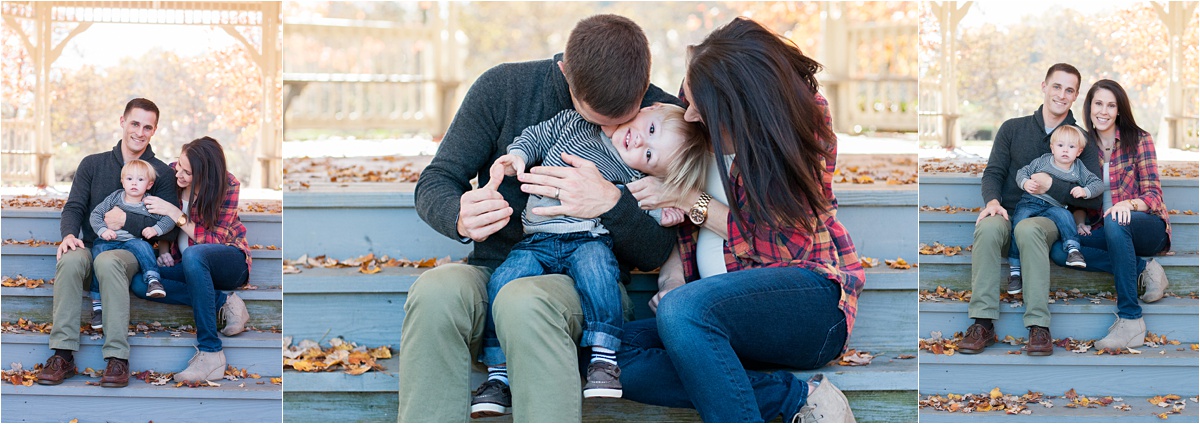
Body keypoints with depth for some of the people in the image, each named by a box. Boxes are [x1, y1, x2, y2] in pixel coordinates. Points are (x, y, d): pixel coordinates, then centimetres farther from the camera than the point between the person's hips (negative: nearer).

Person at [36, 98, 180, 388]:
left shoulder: (161, 173, 8)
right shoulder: (93, 165, 16)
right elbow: (74, 207, 7)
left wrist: (127, 221, -13)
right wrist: (69, 234, -14)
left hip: (132, 252, -2)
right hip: (91, 247, 2)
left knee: (108, 261, -38)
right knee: (71, 259, -34)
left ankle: (117, 359, -40)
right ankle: (63, 356, -34)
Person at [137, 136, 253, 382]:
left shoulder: (228, 186, -17)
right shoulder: (172, 173, -5)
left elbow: (215, 240, -19)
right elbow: (163, 218, 12)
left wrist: (177, 215, -25)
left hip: (229, 262, -5)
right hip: (191, 267, 6)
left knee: (192, 255, -41)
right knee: (140, 283, -23)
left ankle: (210, 352, -44)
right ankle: (223, 302, -20)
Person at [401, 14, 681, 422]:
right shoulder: (503, 87, -3)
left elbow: (655, 254, -1)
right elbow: (433, 184, 3)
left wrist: (612, 204, -23)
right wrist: (460, 216, -22)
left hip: (585, 283, -2)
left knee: (524, 301, -38)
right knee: (436, 291, -35)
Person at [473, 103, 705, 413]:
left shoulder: (634, 179, 3)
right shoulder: (574, 122, 7)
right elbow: (536, 136, 16)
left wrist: (659, 215, -13)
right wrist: (518, 155, -1)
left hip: (588, 240, -2)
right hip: (536, 242, 2)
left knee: (595, 267, -36)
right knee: (502, 283, -21)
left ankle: (604, 358, -27)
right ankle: (497, 374, -12)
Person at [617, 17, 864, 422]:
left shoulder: (802, 119, -10)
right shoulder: (703, 122, 4)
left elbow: (787, 245, -12)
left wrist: (693, 202, -14)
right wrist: (673, 266, -2)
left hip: (808, 298, -7)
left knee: (684, 309, -36)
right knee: (621, 351, -21)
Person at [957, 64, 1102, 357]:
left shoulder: (1082, 140, 10)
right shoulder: (1013, 129, 15)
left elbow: (1094, 198, 1)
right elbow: (993, 173, 8)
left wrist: (1052, 187, -13)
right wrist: (993, 201, -14)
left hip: (1050, 219, -1)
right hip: (1007, 213, 2)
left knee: (1027, 229, -39)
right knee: (988, 228, -35)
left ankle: (1039, 327, -41)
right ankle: (983, 324, -37)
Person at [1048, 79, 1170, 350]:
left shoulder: (1138, 140, -3)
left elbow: (1153, 194, -9)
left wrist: (1129, 204, -31)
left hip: (1147, 225, -4)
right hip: (1103, 231, 4)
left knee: (1115, 223, -40)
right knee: (1058, 249, -24)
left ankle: (1130, 321, -39)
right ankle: (1142, 269, -17)